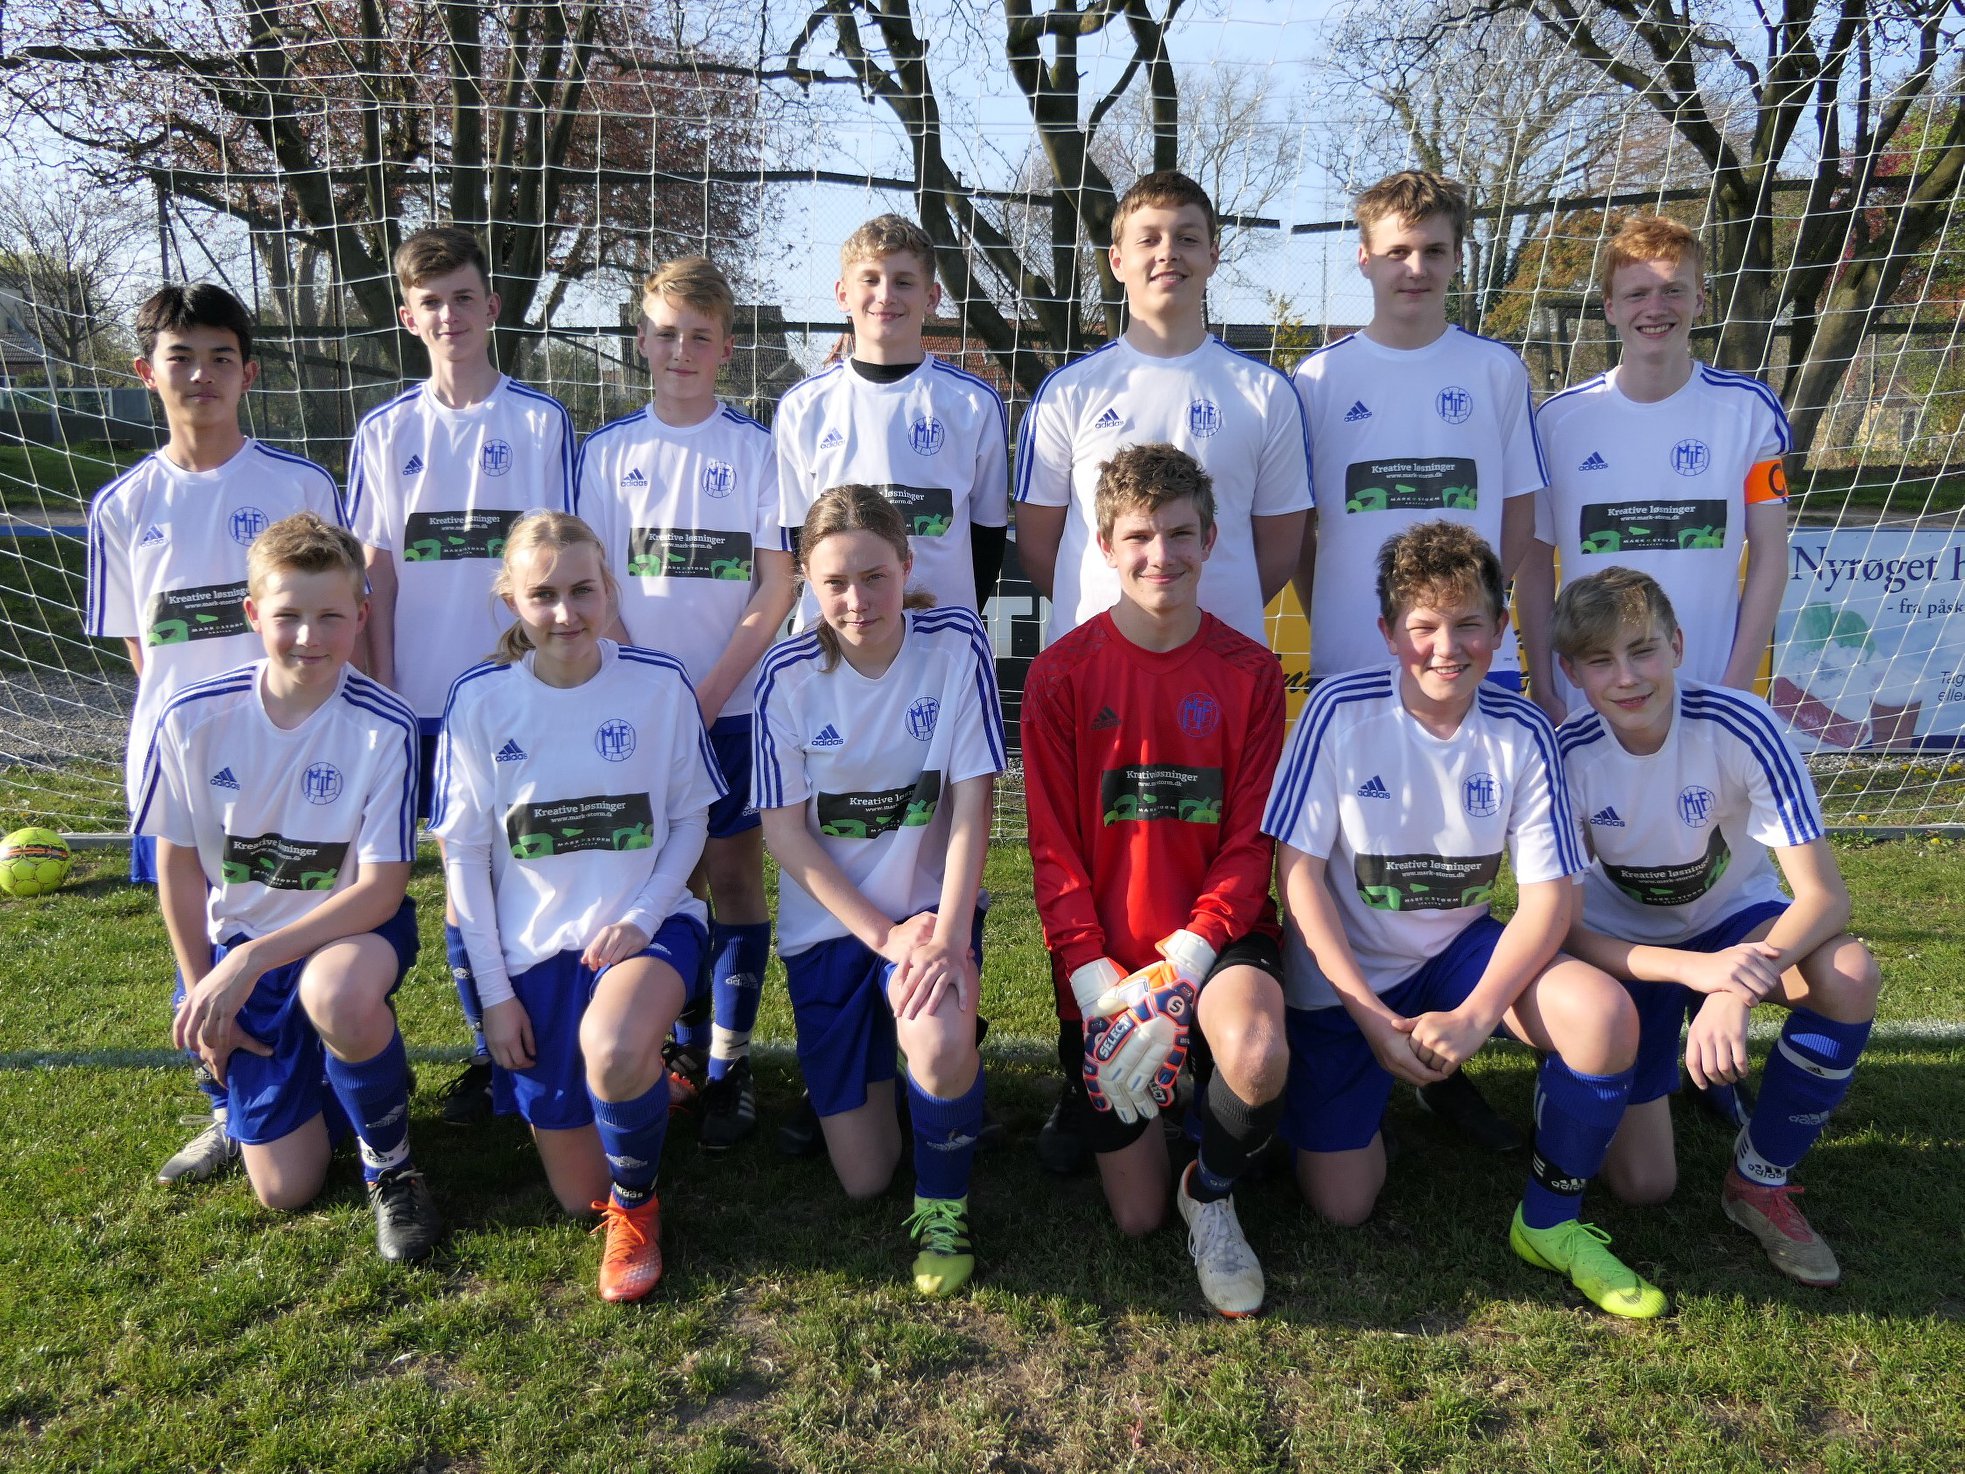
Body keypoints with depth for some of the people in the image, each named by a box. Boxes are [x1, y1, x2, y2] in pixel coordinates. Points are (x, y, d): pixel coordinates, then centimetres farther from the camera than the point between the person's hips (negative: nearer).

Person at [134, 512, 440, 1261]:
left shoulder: (384, 728, -21)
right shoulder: (193, 721, -13)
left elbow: (380, 889, -19)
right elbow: (178, 867, 0)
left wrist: (249, 960, -27)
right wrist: (204, 1000, 3)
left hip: (352, 930, -2)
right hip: (239, 950, 3)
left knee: (336, 993, -41)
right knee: (286, 1189, 2)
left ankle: (391, 1163, -11)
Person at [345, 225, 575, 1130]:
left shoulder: (540, 421, 0)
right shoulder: (385, 432, 6)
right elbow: (376, 571, 6)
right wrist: (381, 686, 1)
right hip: (427, 693, 2)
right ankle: (491, 1049, 24)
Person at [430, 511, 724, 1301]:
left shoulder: (658, 682, -7)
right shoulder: (480, 699, -6)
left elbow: (689, 820, 1)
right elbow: (463, 854, -1)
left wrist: (640, 918, -15)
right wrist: (494, 991, -3)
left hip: (646, 923, -2)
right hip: (536, 945, 2)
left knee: (610, 1048, -37)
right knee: (578, 1194, 7)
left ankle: (637, 1204, -4)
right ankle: (645, 1073, 41)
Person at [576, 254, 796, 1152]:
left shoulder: (756, 448, 0)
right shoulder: (608, 452, 6)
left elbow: (777, 587, -4)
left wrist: (708, 692, -11)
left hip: (735, 702, -2)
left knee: (732, 874, 2)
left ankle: (730, 1064, 11)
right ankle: (686, 1047, 23)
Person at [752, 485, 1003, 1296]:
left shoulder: (956, 644, -13)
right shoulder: (789, 674, -11)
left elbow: (971, 802, -13)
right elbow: (785, 831, -9)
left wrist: (948, 938, -23)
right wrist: (884, 935, -16)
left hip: (931, 901, -1)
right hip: (829, 919, 1)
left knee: (940, 1041, -35)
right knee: (864, 1177, 4)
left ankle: (943, 1205, -3)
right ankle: (873, 1060, 38)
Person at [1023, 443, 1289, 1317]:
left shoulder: (1249, 672, -2)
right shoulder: (1062, 673, -4)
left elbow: (1250, 845, -5)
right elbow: (1053, 849, -5)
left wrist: (1179, 971, -18)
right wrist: (1096, 987, -15)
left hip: (1214, 936, 0)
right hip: (1105, 951, 0)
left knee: (1259, 1059, -36)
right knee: (1135, 1218, 2)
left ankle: (1213, 1192, 0)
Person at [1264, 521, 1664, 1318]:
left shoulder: (1521, 731, -11)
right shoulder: (1340, 711, -18)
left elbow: (1548, 896, -11)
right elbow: (1299, 873, -17)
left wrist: (1472, 1017, -24)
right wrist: (1373, 1018, -20)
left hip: (1460, 950, 2)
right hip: (1345, 972, -2)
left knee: (1603, 1013, -27)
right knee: (1341, 1206, -4)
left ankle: (1551, 1221, -2)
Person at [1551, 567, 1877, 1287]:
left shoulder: (1738, 725, -26)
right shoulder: (1566, 754, -23)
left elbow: (1825, 894, -27)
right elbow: (1564, 931, -21)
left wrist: (1740, 989, -44)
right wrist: (1693, 967, -38)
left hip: (1735, 920, 1)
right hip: (1628, 949, 0)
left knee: (1849, 974, -34)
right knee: (1643, 1185, -9)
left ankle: (1760, 1179, -9)